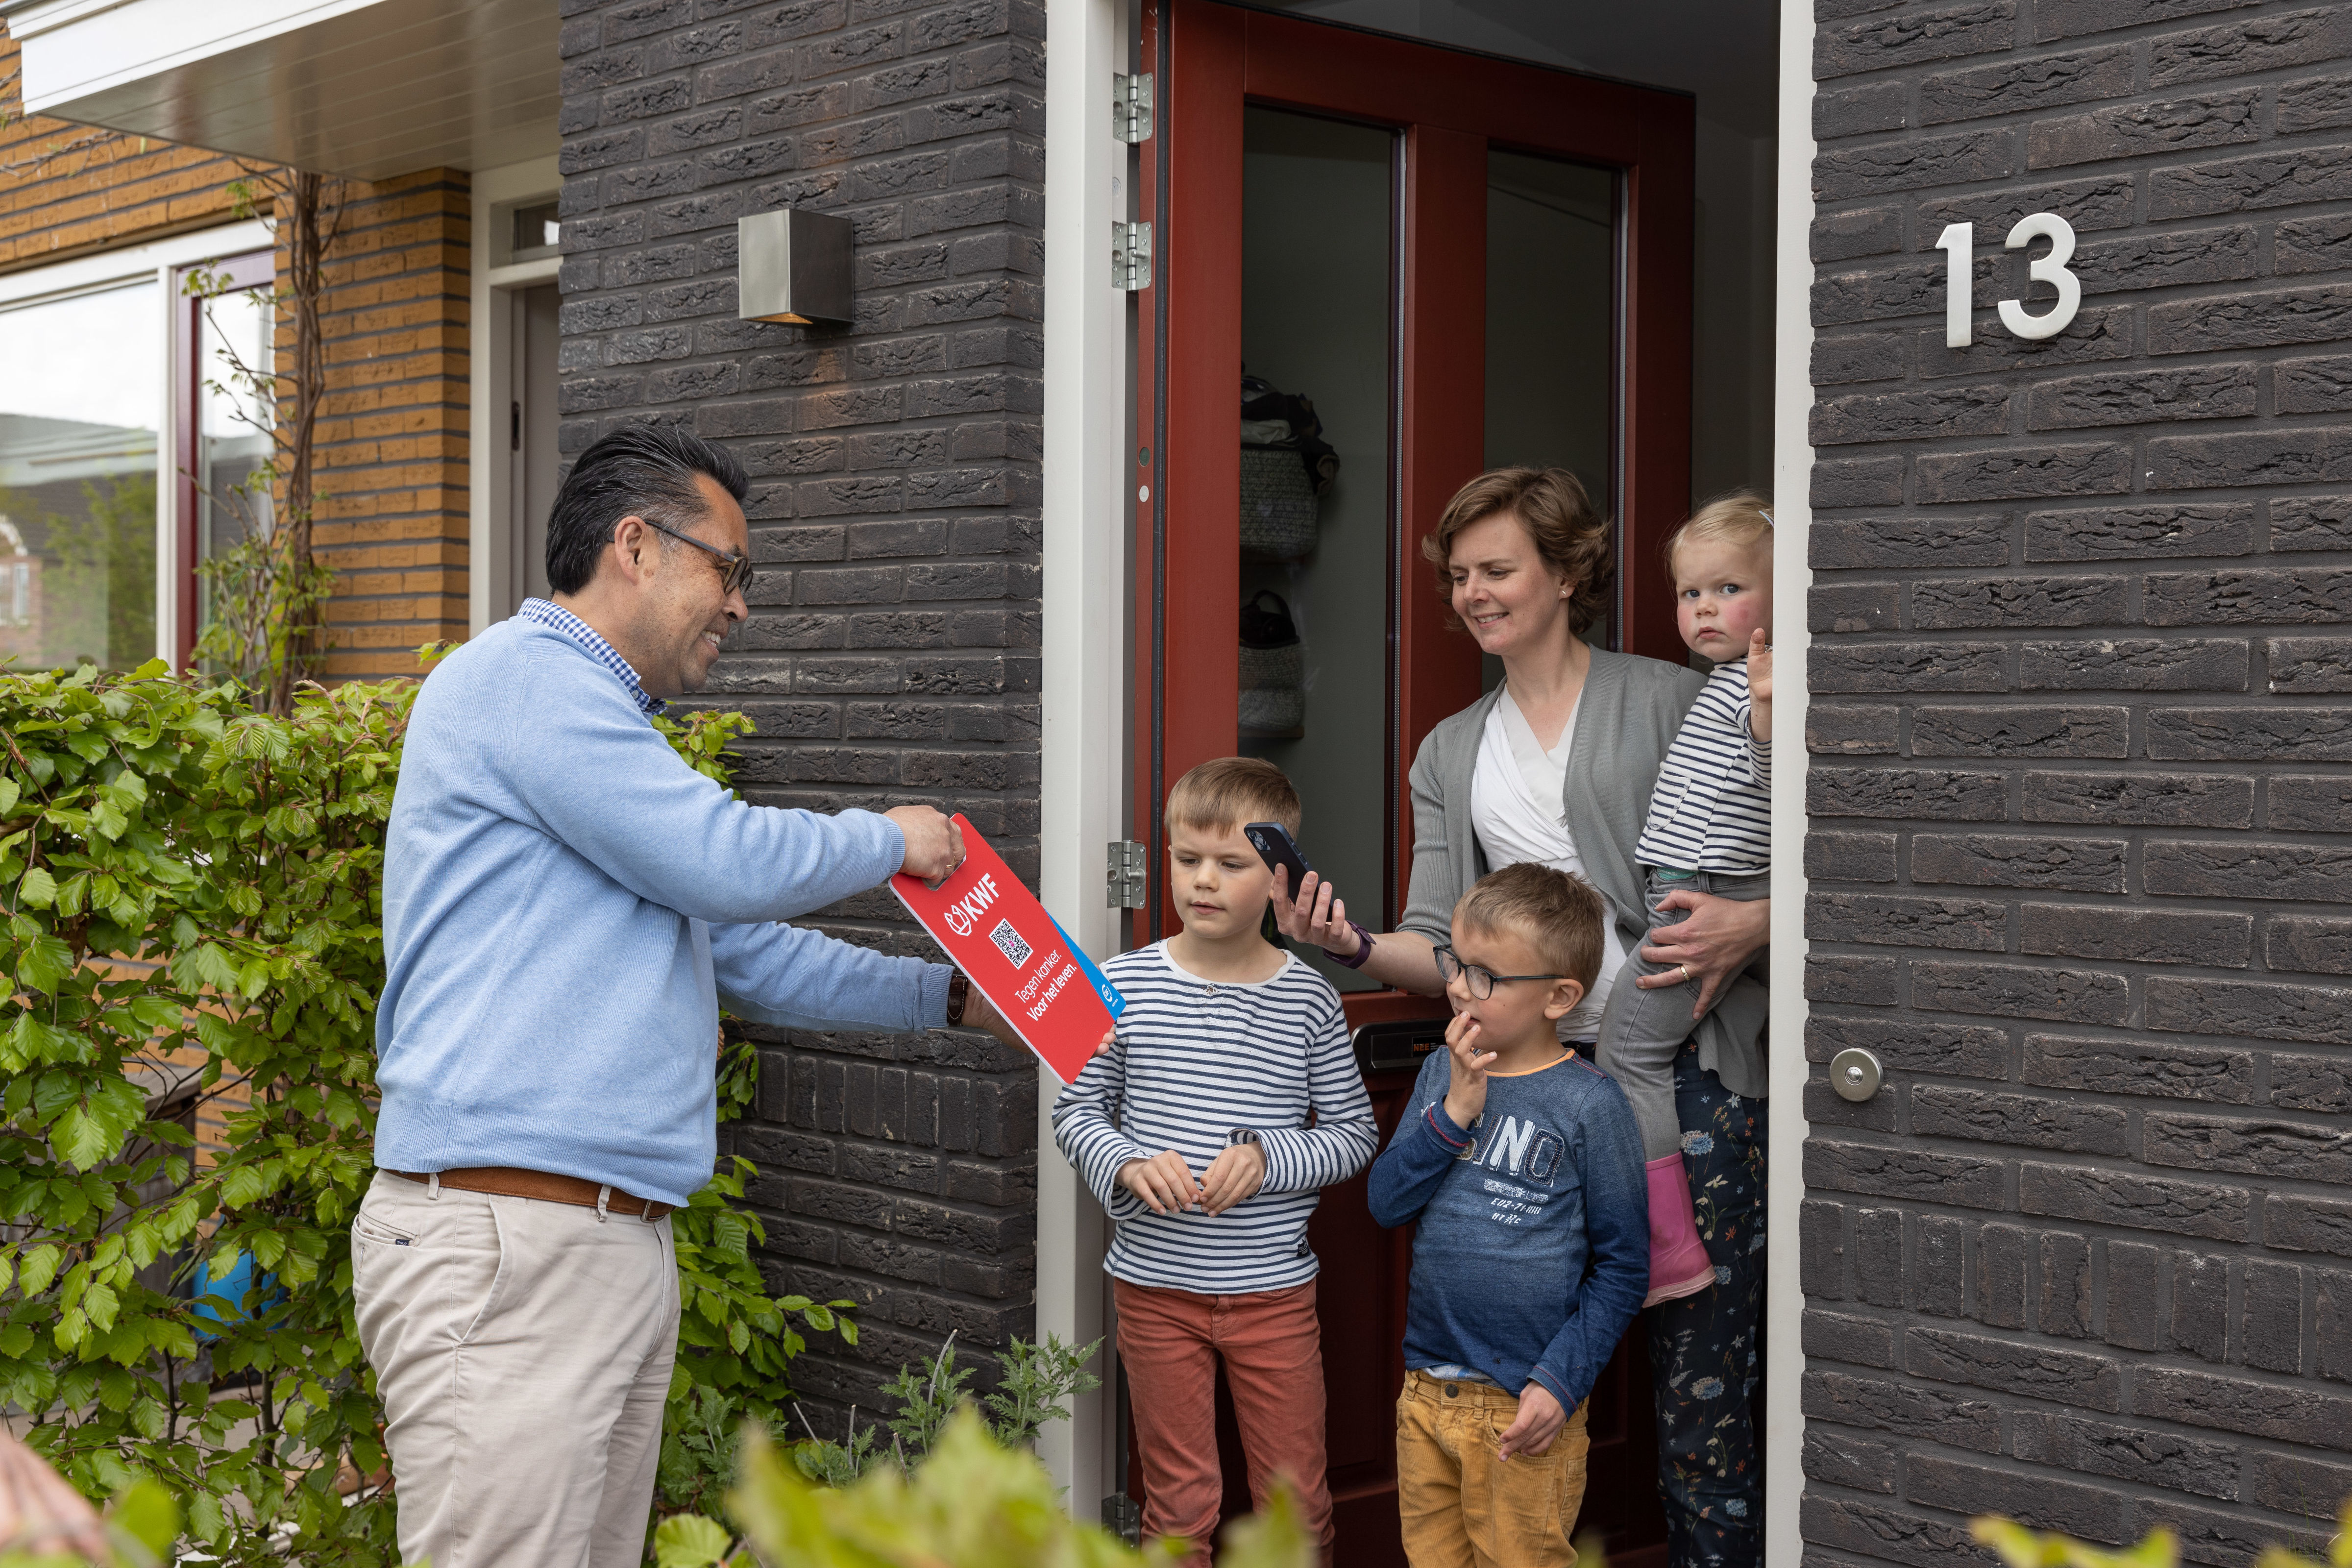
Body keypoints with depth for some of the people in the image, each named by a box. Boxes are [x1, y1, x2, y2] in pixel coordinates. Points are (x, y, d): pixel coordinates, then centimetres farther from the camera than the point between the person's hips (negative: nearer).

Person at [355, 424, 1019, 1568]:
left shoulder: (606, 727, 25)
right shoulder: (522, 675, -8)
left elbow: (751, 955, 31)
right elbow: (727, 863, -14)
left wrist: (953, 998, 29)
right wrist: (890, 840, 4)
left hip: (624, 1247, 10)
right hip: (505, 1246, -10)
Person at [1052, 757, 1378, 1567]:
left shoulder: (1308, 999, -4)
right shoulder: (1124, 984, -4)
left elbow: (1354, 1134, 1)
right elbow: (1075, 1111, 4)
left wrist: (1268, 1158, -16)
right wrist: (1126, 1165, -15)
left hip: (1274, 1287, 0)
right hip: (1156, 1284, 0)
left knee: (1298, 1501, 9)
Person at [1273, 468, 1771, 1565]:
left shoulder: (1671, 702, 5)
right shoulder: (1450, 753, 19)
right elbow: (1441, 948, 12)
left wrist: (1749, 926, -17)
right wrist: (1354, 947, -7)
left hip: (1687, 1073, -4)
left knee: (1702, 1373, -4)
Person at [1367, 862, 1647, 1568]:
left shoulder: (1589, 1104, -11)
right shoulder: (1440, 1073, 6)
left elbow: (1623, 1264, -8)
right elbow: (1386, 1203, -1)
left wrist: (1562, 1381, -15)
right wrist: (1454, 1112, -13)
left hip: (1523, 1409, -5)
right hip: (1425, 1389, 5)